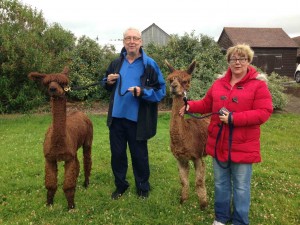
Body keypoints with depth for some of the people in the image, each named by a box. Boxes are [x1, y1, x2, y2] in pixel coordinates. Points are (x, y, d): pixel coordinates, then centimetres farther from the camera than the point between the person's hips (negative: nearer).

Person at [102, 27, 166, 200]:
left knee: (139, 155, 10)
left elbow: (161, 90, -8)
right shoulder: (116, 63, 8)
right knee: (117, 153, 15)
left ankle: (143, 187, 32)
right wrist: (108, 82, -2)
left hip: (137, 120, -4)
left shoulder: (150, 64, -7)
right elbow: (107, 86, 21)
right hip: (116, 117, 4)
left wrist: (143, 92, -23)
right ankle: (120, 185, 36)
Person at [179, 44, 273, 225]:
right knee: (220, 183, 18)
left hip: (243, 147, -5)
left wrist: (233, 118, -22)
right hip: (219, 144, 5)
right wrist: (190, 106, -3)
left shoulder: (258, 84, -9)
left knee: (240, 187, 10)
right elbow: (206, 104, 16)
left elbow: (264, 112, -17)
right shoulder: (219, 83, 7)